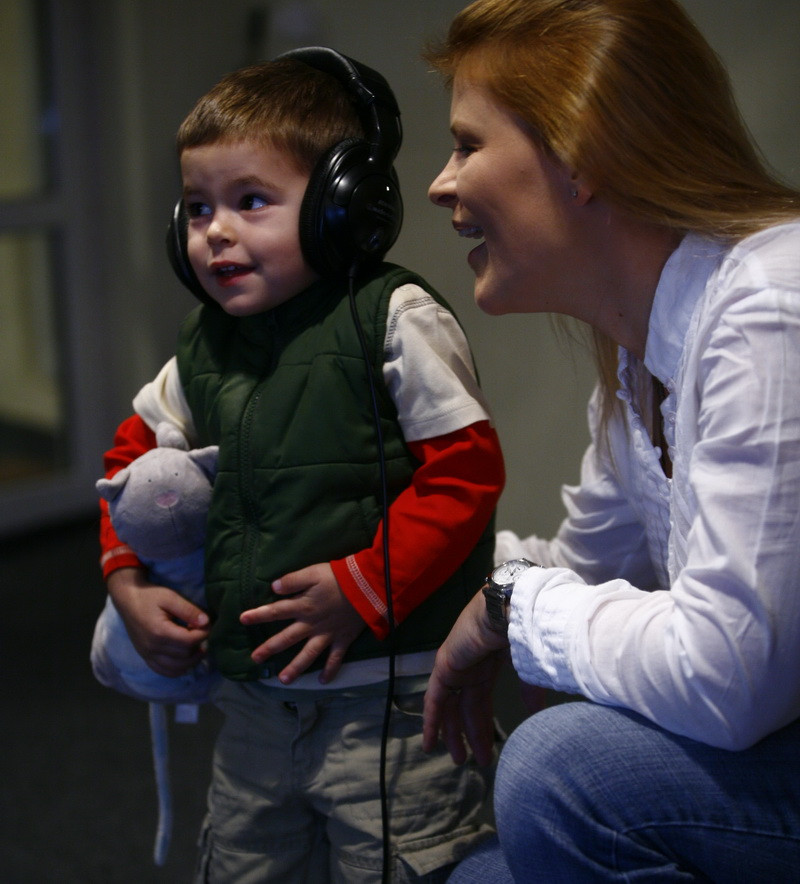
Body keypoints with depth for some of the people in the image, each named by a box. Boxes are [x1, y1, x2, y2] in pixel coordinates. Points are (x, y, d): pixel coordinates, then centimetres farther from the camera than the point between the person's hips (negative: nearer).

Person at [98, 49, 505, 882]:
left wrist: (360, 592, -19)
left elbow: (465, 471, -15)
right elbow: (134, 453, 21)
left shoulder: (394, 319, -12)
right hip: (255, 703, 7)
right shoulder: (204, 346, 7)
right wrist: (127, 582, 9)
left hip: (388, 697, -6)